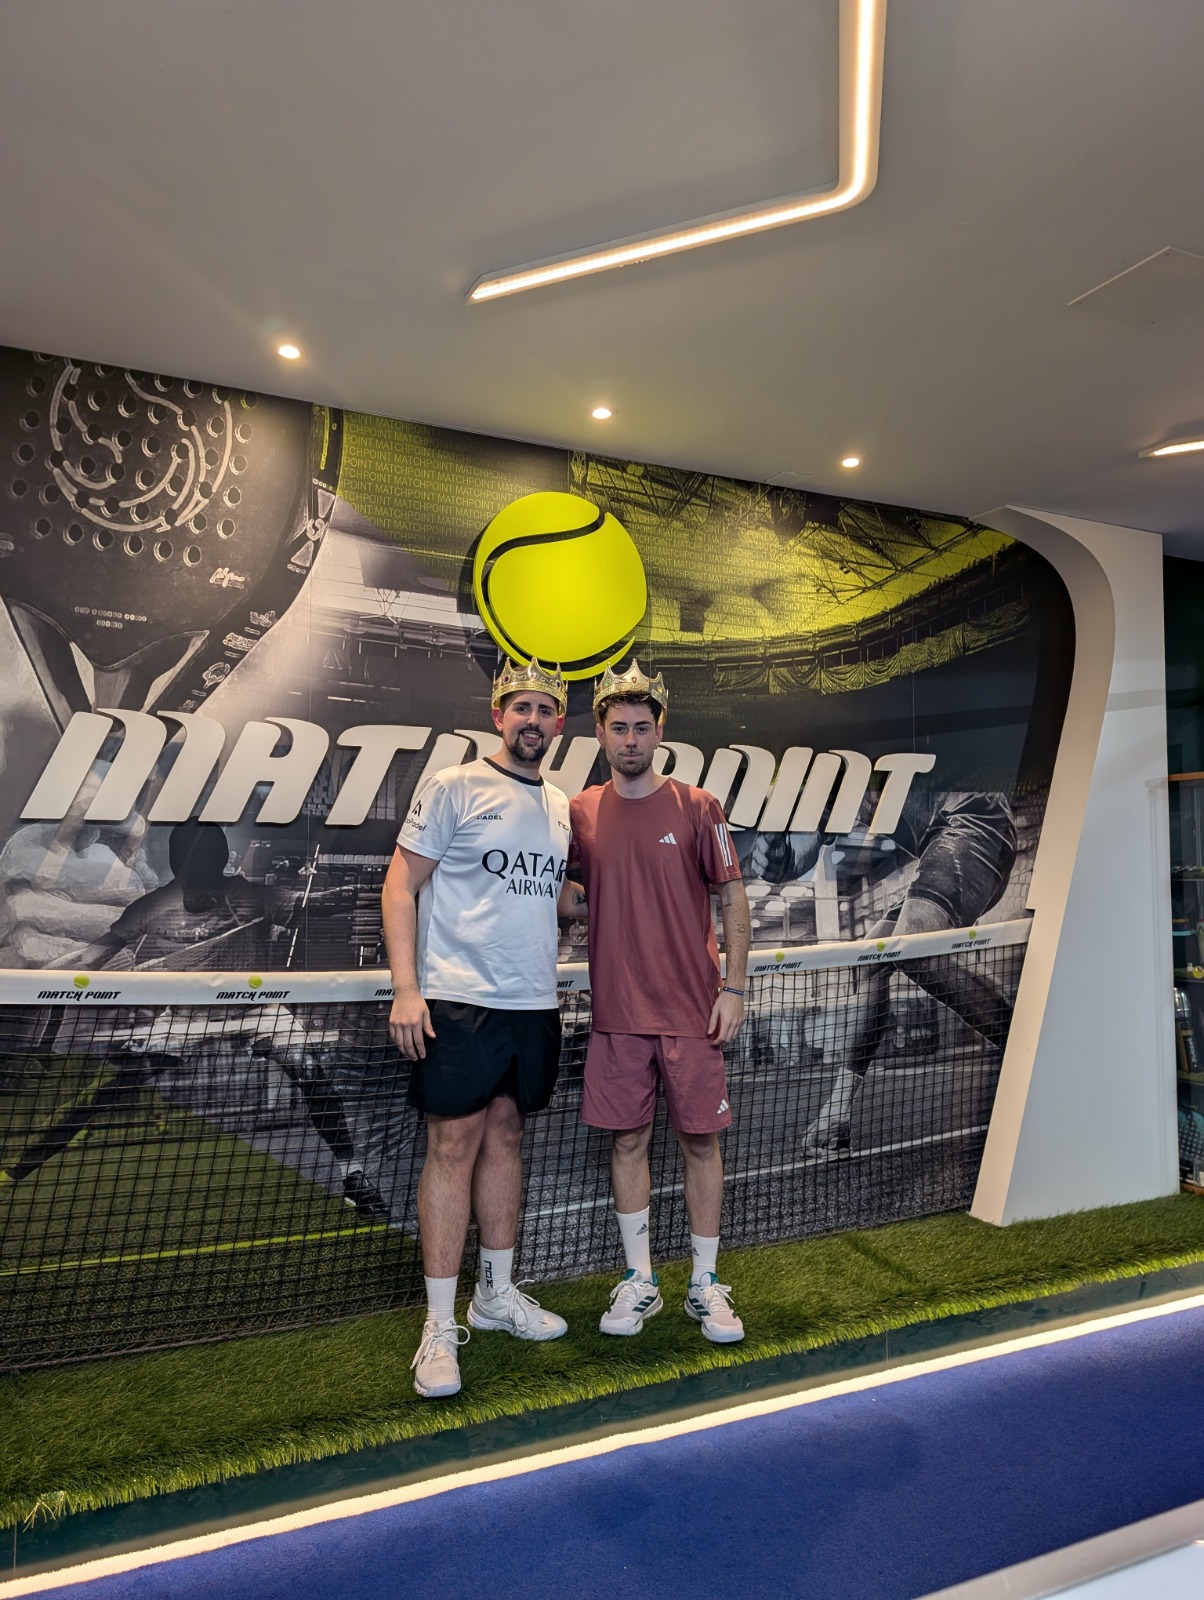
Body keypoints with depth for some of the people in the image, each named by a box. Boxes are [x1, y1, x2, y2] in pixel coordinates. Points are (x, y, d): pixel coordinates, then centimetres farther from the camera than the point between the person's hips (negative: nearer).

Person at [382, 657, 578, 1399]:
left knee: (506, 1138, 15)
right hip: (460, 1002, -5)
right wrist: (405, 989, -13)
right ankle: (440, 1325, 13)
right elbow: (401, 886, -7)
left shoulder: (560, 805, 12)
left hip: (535, 1004, 6)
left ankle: (498, 1294, 30)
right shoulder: (454, 788, -5)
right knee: (454, 1146, -1)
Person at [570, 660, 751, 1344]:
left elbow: (734, 901, -2)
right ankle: (640, 1281, 29)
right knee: (628, 1140, 11)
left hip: (692, 1011, -2)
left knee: (701, 1139, 9)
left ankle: (706, 1285, 27)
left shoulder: (696, 807, -5)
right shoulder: (581, 812, 2)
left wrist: (733, 988, -6)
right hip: (618, 1012, 2)